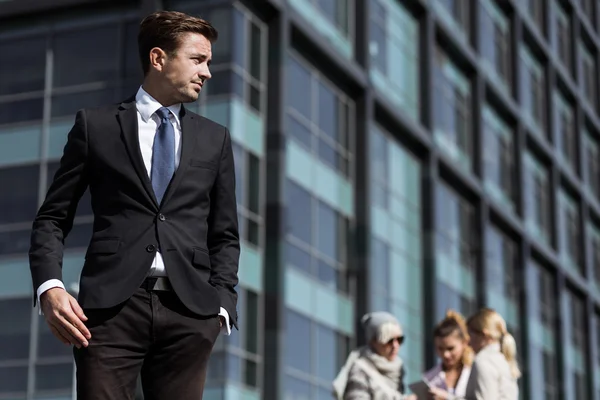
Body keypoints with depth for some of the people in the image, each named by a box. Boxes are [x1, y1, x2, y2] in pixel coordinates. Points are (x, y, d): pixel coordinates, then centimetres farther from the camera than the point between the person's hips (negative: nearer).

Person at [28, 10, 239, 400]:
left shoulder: (215, 139, 17)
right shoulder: (96, 125, 9)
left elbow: (225, 235, 17)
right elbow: (53, 218, 7)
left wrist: (222, 302, 3)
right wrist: (49, 286, -9)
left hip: (190, 310, 3)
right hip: (111, 305, -2)